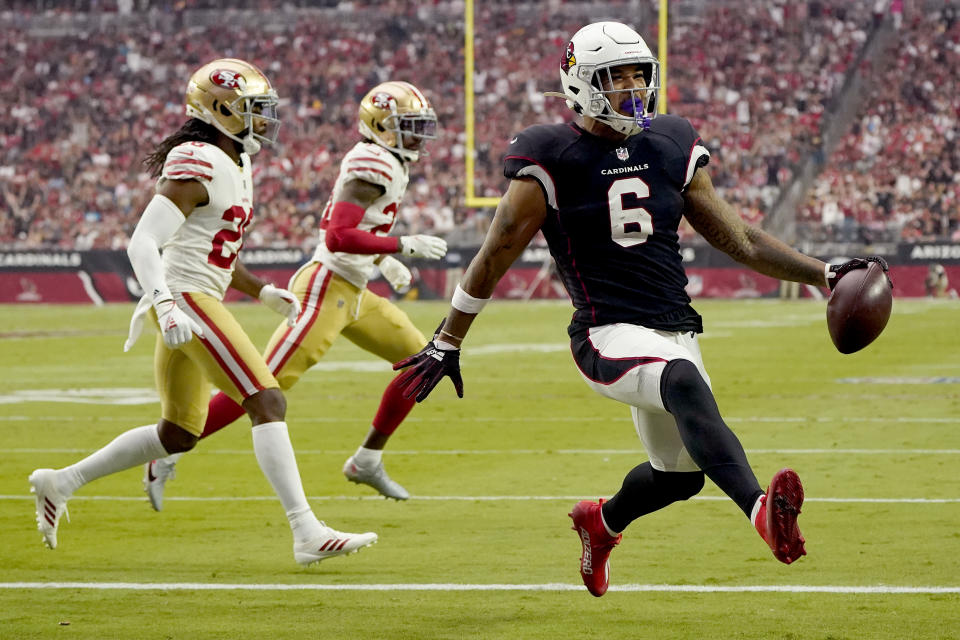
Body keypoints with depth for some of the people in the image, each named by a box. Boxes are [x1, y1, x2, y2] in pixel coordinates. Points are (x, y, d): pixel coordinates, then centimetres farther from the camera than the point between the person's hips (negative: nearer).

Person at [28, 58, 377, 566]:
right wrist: (166, 307, -32)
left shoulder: (235, 166, 17)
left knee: (179, 434, 16)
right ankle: (308, 534, -19)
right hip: (187, 299, -11)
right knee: (268, 403, -15)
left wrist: (263, 292, 21)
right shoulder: (198, 165, -14)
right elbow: (142, 243, -20)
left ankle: (59, 483, 26)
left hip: (198, 301, 11)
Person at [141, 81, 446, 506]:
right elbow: (338, 238, -26)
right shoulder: (374, 165, -17)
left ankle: (367, 460, 17)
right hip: (326, 290, -10)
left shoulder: (388, 164, 14)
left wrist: (383, 260, 16)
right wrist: (404, 246, -21)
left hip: (353, 294, 10)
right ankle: (167, 457, -4)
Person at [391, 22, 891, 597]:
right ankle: (762, 511, -57)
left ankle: (602, 522, 49)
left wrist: (823, 274, 8)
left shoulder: (670, 148, 10)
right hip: (610, 335, -7)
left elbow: (736, 237, 15)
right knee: (685, 382, -37)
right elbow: (497, 254, 1)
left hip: (676, 331, 7)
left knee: (680, 474, 16)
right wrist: (447, 344, 5)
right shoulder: (555, 160, -6)